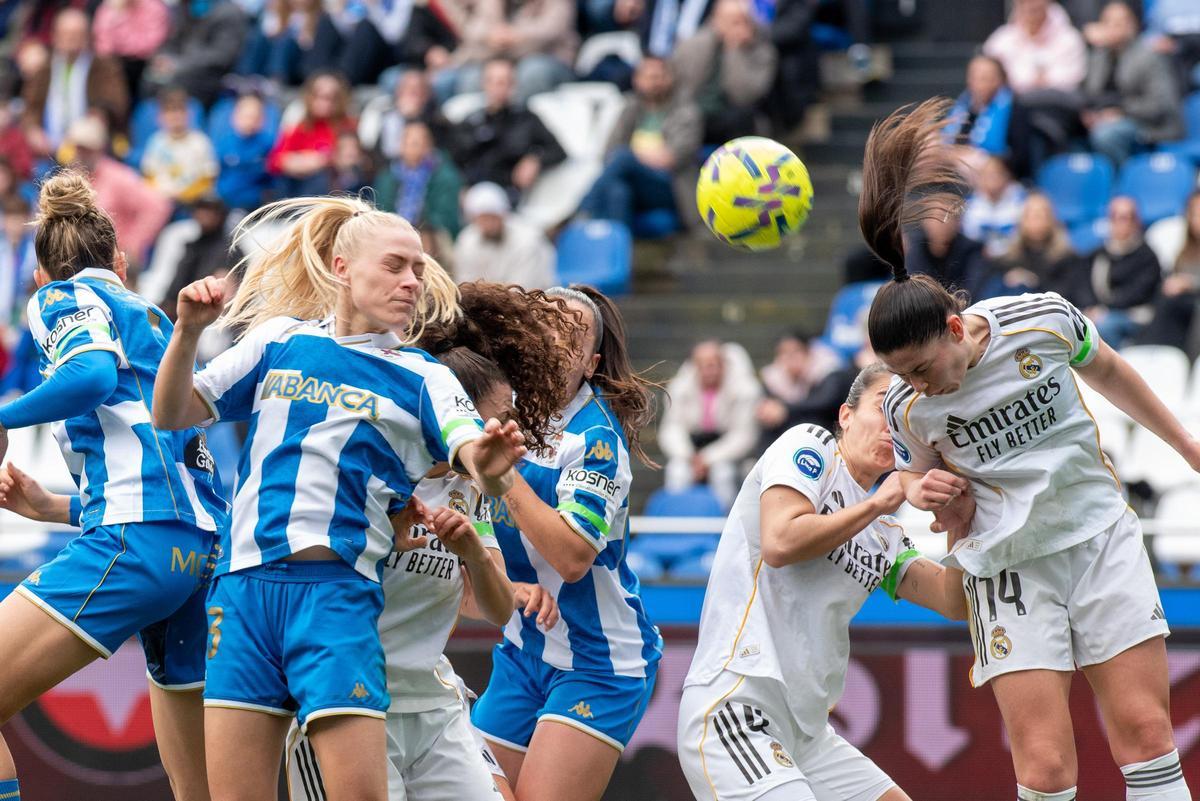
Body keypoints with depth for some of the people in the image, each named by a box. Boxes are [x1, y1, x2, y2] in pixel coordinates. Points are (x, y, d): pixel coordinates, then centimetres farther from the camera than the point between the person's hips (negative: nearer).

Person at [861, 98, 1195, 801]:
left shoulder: (1043, 320, -12)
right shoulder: (908, 406, -10)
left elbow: (1109, 373, 10)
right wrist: (923, 490, -15)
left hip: (1101, 536, 1)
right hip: (1009, 568, -1)